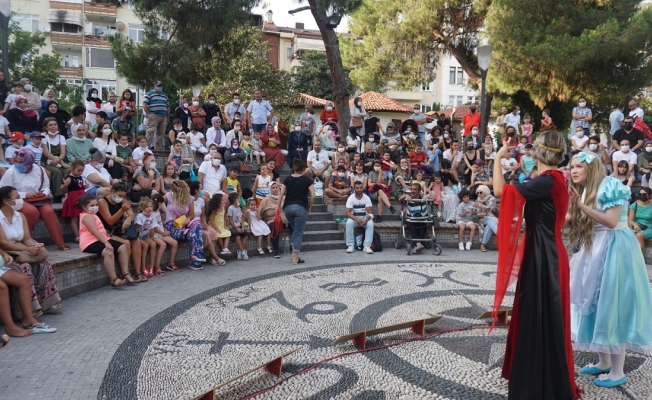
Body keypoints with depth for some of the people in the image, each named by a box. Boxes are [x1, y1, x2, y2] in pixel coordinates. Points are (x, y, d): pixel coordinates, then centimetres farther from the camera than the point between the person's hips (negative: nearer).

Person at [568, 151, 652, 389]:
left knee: (612, 304, -5)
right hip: (595, 250, 9)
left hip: (614, 249, -9)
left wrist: (581, 205, -26)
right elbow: (572, 220, 6)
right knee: (596, 303, 11)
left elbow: (611, 221, -23)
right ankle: (603, 362, 24)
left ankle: (618, 371, 5)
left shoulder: (609, 186, -13)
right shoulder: (585, 191, 12)